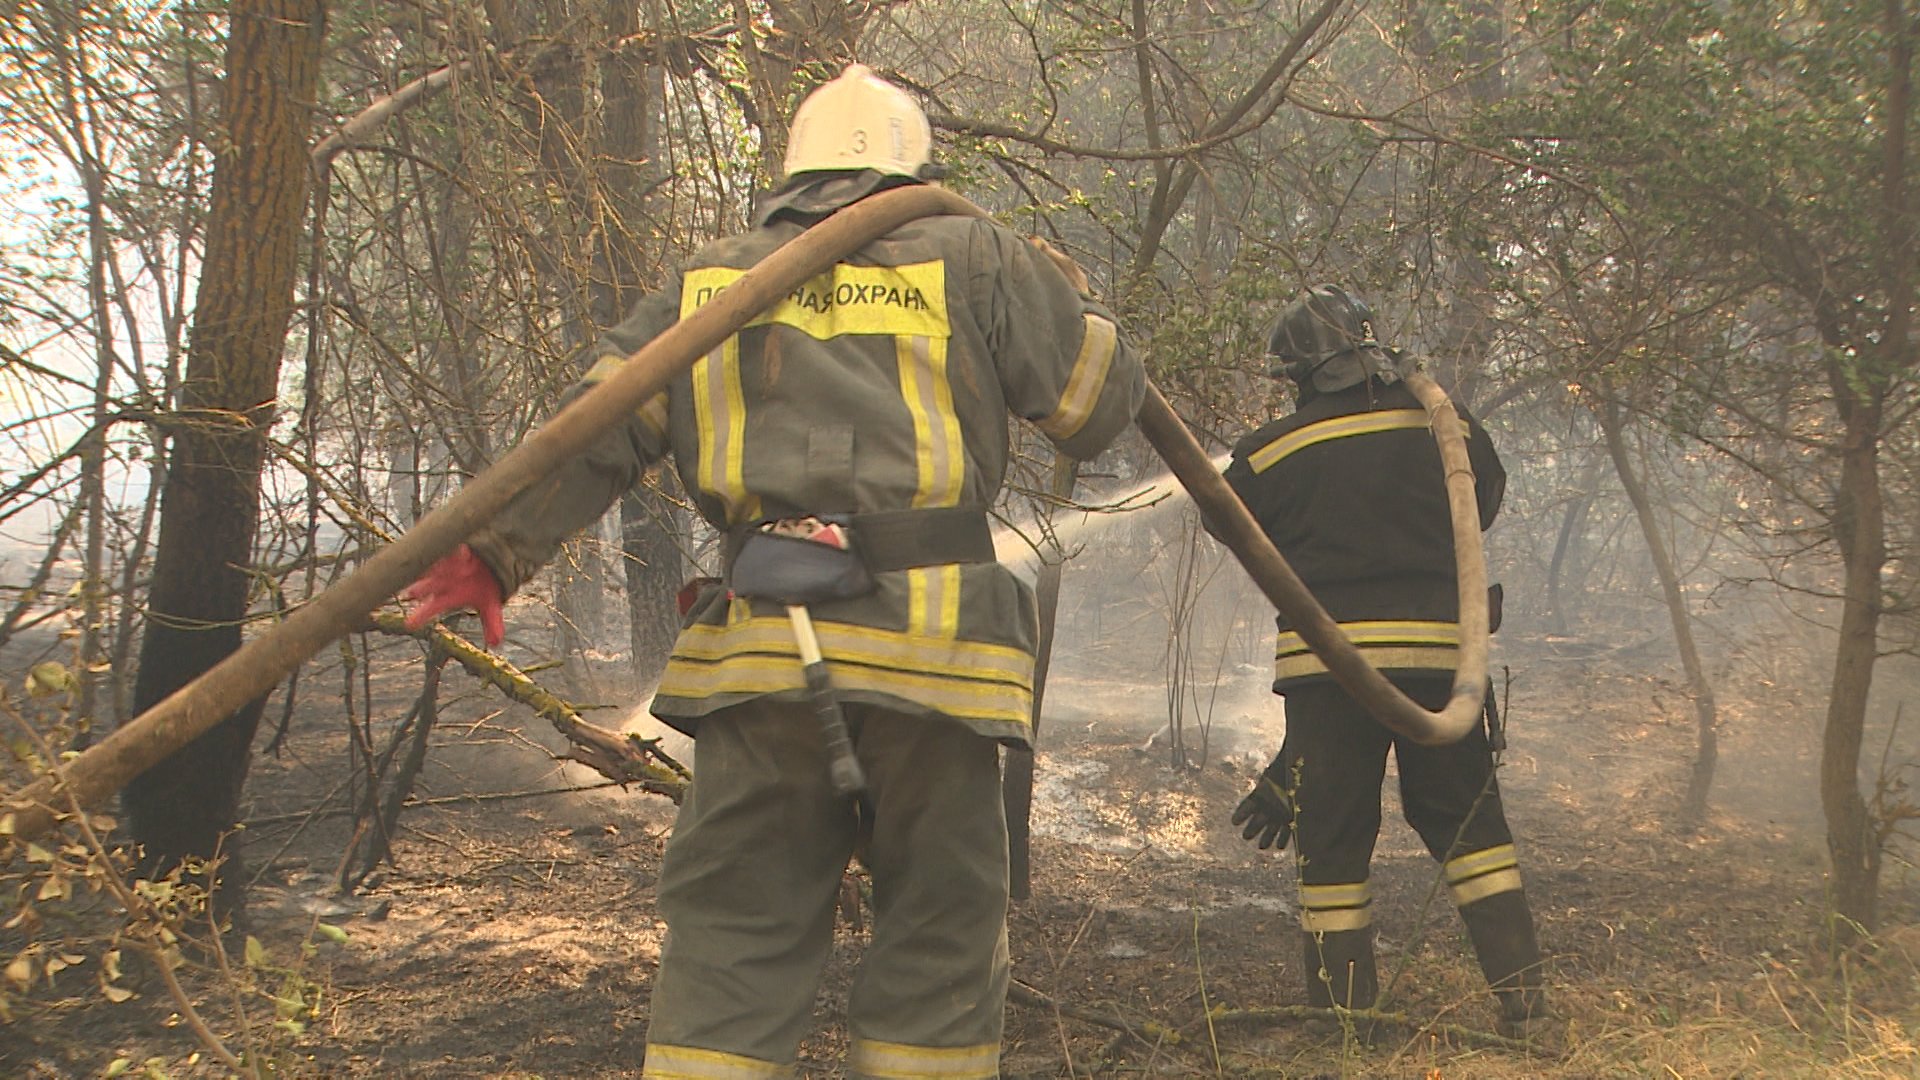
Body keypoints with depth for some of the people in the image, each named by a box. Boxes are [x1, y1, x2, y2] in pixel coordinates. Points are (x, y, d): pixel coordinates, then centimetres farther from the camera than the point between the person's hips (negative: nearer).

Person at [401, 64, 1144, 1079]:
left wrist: (495, 552, 14)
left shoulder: (710, 280, 16)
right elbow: (1100, 404, 12)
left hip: (763, 643, 2)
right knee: (940, 923, 8)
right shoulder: (973, 257, 8)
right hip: (930, 645, -2)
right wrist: (1065, 297, 30)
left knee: (735, 927, 6)